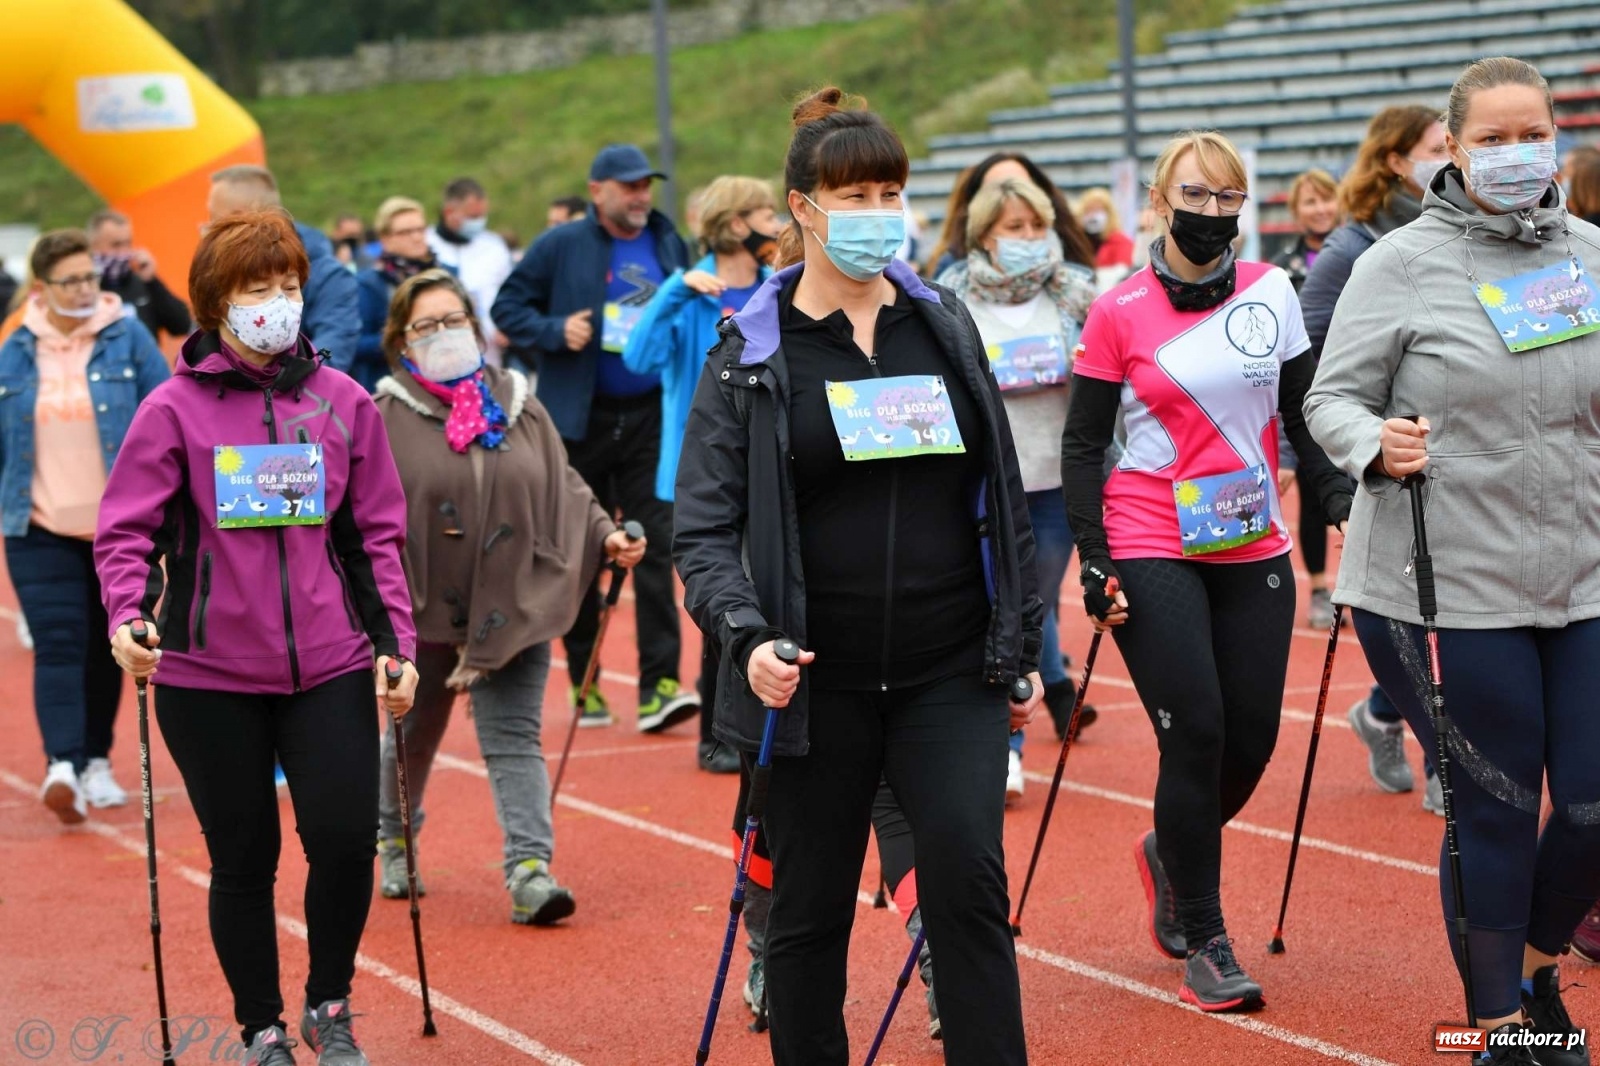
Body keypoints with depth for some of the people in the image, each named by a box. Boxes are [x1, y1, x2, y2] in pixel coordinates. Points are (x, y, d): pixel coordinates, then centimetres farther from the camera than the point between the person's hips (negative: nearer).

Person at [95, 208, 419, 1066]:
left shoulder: (342, 402, 4)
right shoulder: (173, 409, -3)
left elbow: (377, 533, 8)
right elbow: (125, 529, -3)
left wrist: (397, 641, 3)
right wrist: (126, 614, -21)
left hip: (330, 666, 1)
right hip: (207, 674, -1)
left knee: (347, 840, -5)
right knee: (243, 858, 8)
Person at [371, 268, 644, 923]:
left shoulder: (517, 405, 6)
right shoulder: (387, 417, -5)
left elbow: (564, 486, 12)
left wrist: (605, 535, -2)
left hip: (513, 606, 1)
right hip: (424, 610, -1)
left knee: (515, 739, -6)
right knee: (413, 736, 16)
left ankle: (530, 870, -12)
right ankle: (394, 845, 40)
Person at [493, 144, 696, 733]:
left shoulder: (668, 243, 9)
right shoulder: (561, 246, -2)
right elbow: (508, 306, 1)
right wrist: (555, 331, -15)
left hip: (651, 418, 2)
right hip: (581, 421, -2)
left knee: (656, 544, -7)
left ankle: (659, 684, -9)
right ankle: (583, 682, 19)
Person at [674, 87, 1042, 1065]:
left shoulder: (946, 327, 8)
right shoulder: (752, 353, -2)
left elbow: (1004, 500, 13)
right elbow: (703, 526, -6)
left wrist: (1024, 647, 11)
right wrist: (746, 636, -23)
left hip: (952, 673, 2)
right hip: (818, 683, -1)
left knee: (970, 883, -11)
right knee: (811, 912, 8)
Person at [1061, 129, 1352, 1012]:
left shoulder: (1271, 291, 4)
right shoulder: (1119, 314, -5)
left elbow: (1302, 412, 12)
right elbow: (1082, 444, -2)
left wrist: (1341, 501, 0)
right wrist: (1092, 559, -9)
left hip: (1254, 549, 4)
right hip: (1152, 553, -4)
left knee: (1252, 740, 3)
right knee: (1195, 735, -9)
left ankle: (1170, 853, 34)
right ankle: (1204, 945, 3)